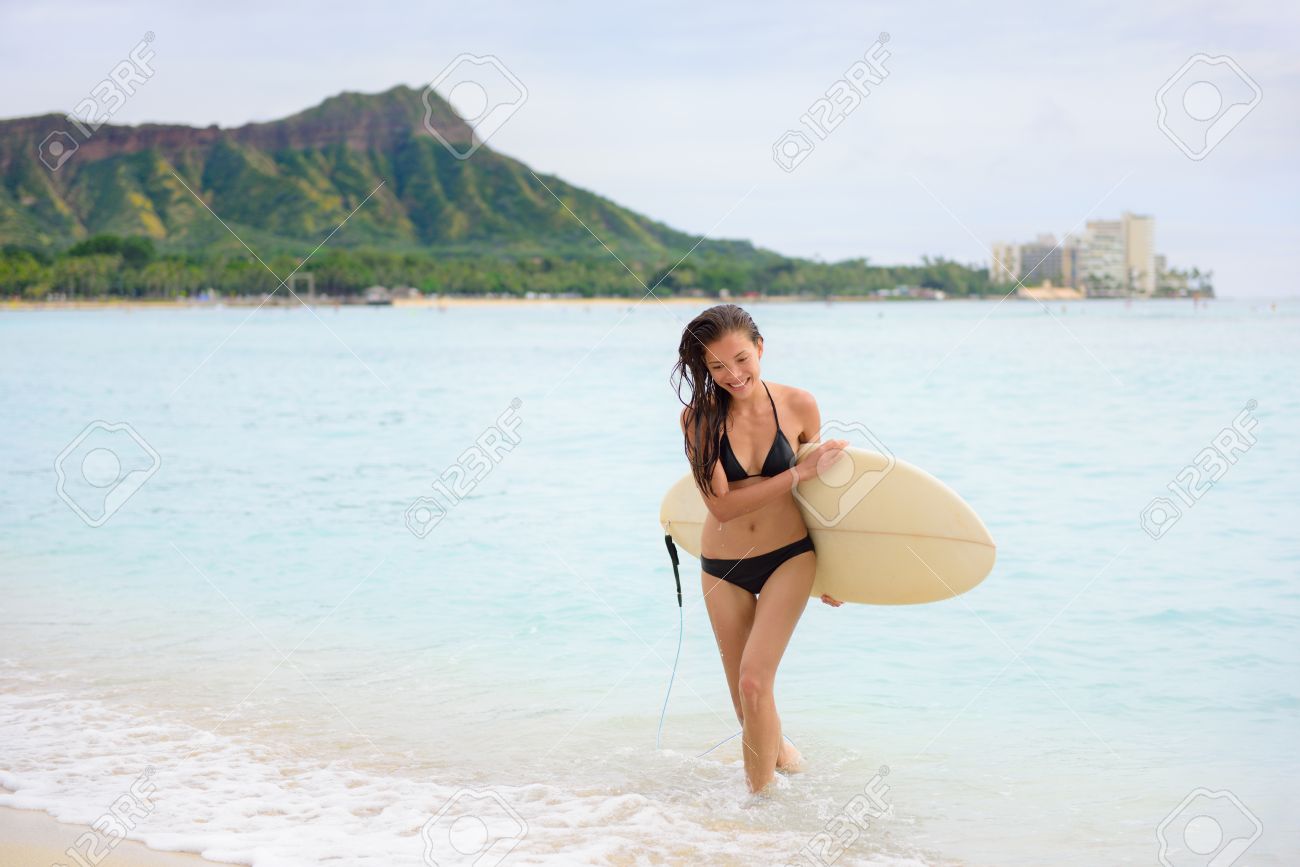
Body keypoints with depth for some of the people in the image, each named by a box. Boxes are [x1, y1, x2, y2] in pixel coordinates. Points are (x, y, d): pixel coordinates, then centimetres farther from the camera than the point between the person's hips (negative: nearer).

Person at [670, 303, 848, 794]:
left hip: (789, 560, -1)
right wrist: (801, 472, -24)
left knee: (754, 680, -17)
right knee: (744, 696, 12)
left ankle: (760, 794, -1)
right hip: (723, 569, 1)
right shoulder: (699, 417, -12)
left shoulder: (798, 406, -9)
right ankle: (779, 752, 42)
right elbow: (722, 505, -20)